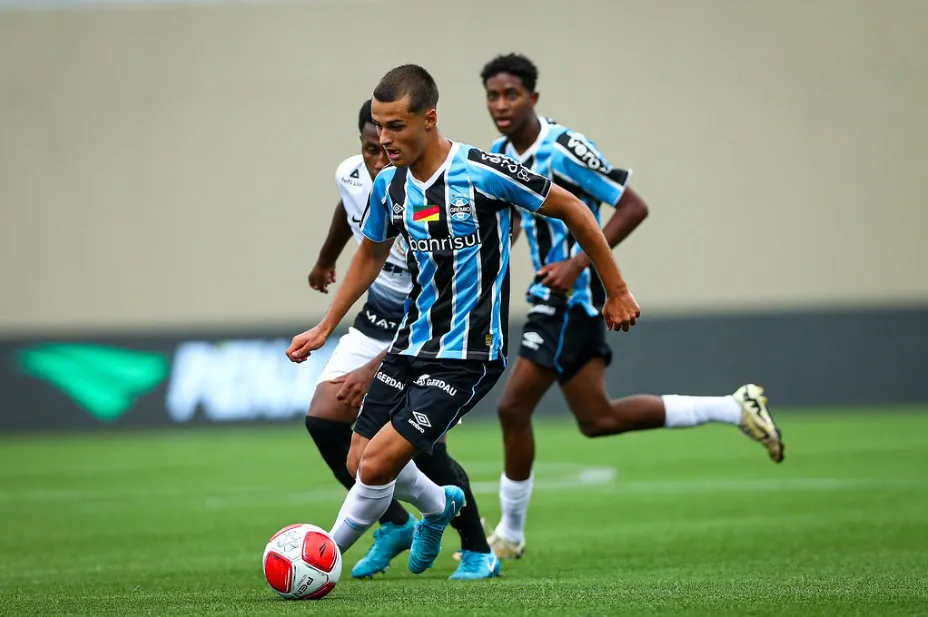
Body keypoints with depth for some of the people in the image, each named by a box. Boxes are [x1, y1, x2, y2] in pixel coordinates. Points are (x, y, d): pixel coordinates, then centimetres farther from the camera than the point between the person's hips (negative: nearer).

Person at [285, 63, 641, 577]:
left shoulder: (484, 173, -17)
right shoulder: (389, 185, 1)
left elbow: (572, 210, -6)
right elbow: (371, 254, 20)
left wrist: (616, 292, 0)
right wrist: (324, 329, 20)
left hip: (467, 355, -7)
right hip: (411, 342, 7)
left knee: (378, 465, -15)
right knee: (359, 462, 7)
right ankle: (440, 505, 37)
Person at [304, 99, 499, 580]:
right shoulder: (350, 175, -13)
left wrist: (376, 370, -37)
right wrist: (326, 260, 33)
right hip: (378, 316, 7)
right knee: (324, 419, -7)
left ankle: (478, 552, 1)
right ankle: (394, 524, 15)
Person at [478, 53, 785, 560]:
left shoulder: (564, 149, -18)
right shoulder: (498, 156, 7)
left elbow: (632, 207, -17)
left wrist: (578, 263, -23)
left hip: (574, 295, -9)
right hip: (552, 296, 9)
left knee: (513, 407, -9)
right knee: (597, 419, 12)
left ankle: (510, 534, 6)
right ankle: (735, 409, 19)